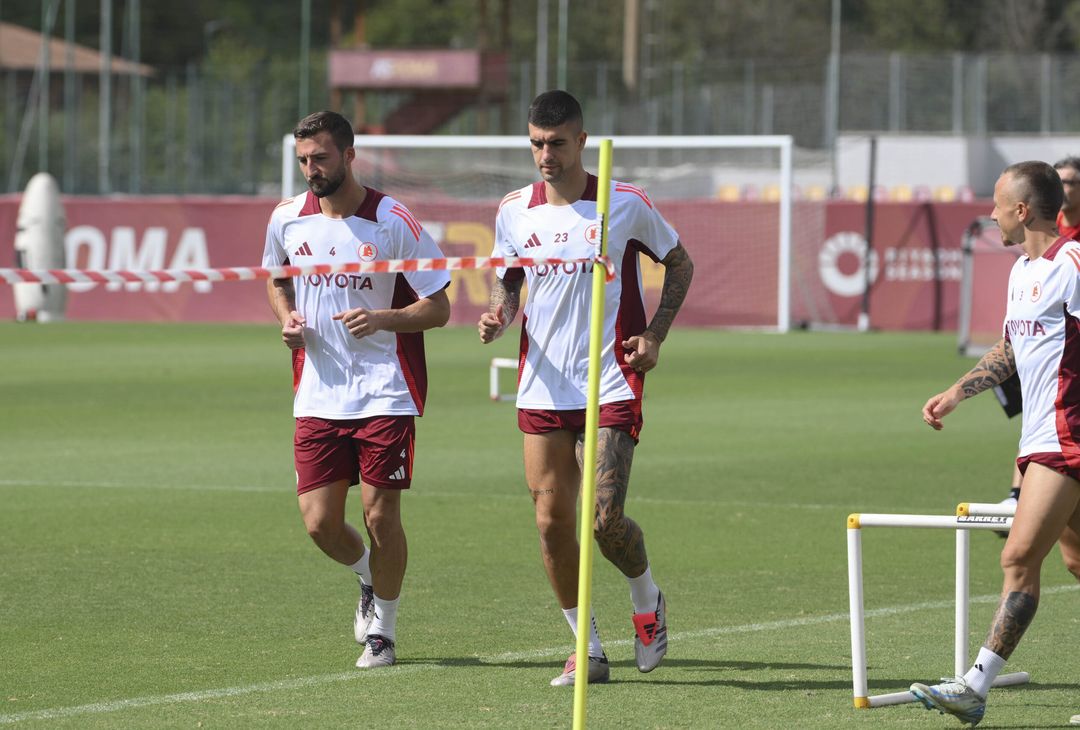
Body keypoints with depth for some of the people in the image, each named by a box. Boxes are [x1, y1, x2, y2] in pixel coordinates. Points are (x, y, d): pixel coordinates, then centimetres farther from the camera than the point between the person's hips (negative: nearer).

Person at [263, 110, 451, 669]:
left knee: (380, 515, -3)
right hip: (318, 397, 4)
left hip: (385, 394, -3)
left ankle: (382, 629, 17)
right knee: (319, 523, -2)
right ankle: (369, 581, 31)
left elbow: (438, 308, -5)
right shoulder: (287, 219, 3)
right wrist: (286, 319, 3)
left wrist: (383, 319, -23)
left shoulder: (394, 223, -9)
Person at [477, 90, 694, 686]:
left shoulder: (626, 204, -4)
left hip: (611, 385, -4)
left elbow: (679, 264, 9)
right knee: (551, 520, -1)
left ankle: (647, 603, 19)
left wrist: (654, 335, -3)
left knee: (607, 520, -13)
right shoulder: (514, 211, 5)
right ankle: (588, 648, 13)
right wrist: (499, 313, -3)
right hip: (542, 387, 4)